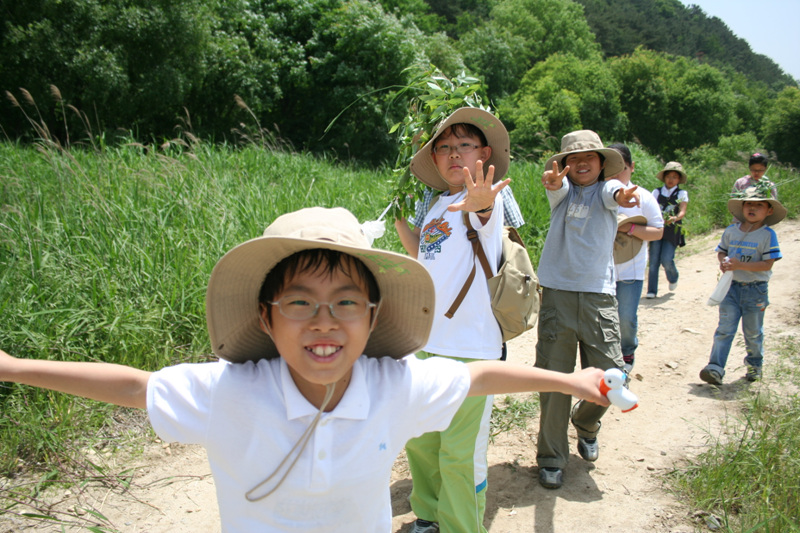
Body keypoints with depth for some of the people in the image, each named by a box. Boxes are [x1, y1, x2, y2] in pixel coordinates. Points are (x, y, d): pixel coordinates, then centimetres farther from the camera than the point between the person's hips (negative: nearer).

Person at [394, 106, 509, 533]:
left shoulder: (486, 199, -10)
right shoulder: (436, 206, 10)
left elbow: (485, 214, -35)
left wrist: (480, 205, -58)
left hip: (470, 349, -7)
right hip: (425, 343, 7)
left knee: (460, 454, 2)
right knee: (419, 442, 19)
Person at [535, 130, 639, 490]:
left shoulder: (606, 189, 7)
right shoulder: (563, 190, 8)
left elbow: (613, 192, -17)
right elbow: (558, 187, -16)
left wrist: (622, 195, -42)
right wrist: (553, 181, -41)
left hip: (599, 295, 1)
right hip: (558, 294, 0)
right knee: (554, 378, 2)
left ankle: (586, 423, 33)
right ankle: (552, 457, 18)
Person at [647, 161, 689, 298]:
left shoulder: (682, 194, 7)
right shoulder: (657, 192, 12)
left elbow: (682, 211, -7)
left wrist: (675, 218, -29)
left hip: (672, 231, -1)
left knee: (666, 260, -11)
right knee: (654, 261, -5)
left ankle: (673, 278, 22)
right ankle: (652, 291, 1)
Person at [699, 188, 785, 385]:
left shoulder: (768, 235, -9)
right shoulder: (731, 231, 3)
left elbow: (767, 264, -15)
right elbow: (721, 251, 14)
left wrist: (740, 265, -25)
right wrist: (724, 261, -10)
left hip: (756, 290, -2)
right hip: (731, 287, 2)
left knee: (753, 332, 13)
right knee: (724, 329, -4)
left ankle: (755, 365, 34)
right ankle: (715, 368, -8)